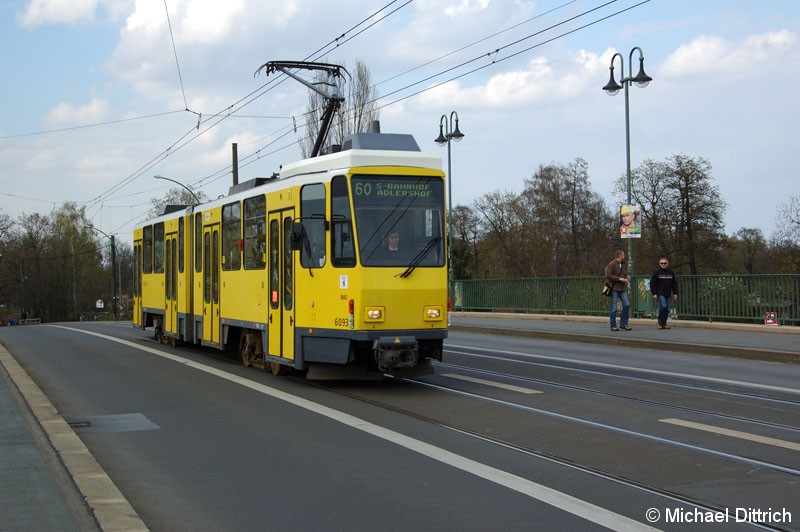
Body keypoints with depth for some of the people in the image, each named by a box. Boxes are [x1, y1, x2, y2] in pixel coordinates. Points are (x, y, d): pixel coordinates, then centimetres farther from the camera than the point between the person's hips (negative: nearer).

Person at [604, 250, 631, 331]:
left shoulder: (624, 265, 17)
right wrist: (619, 279, -17)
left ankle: (623, 324, 6)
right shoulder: (612, 264, -7)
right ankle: (613, 326, 5)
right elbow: (608, 275, -15)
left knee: (626, 305, -4)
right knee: (614, 308, -3)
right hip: (615, 288, -7)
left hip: (623, 289, 7)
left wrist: (627, 279, 3)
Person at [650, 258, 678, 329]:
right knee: (663, 306, -18)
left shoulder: (671, 272, 11)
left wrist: (675, 293, 10)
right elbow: (652, 283, -3)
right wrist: (654, 293, -10)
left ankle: (664, 323, 12)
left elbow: (674, 284, 16)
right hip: (660, 293, -5)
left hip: (668, 294, 5)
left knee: (667, 309, 3)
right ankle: (660, 322, -5)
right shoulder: (656, 272, -2)